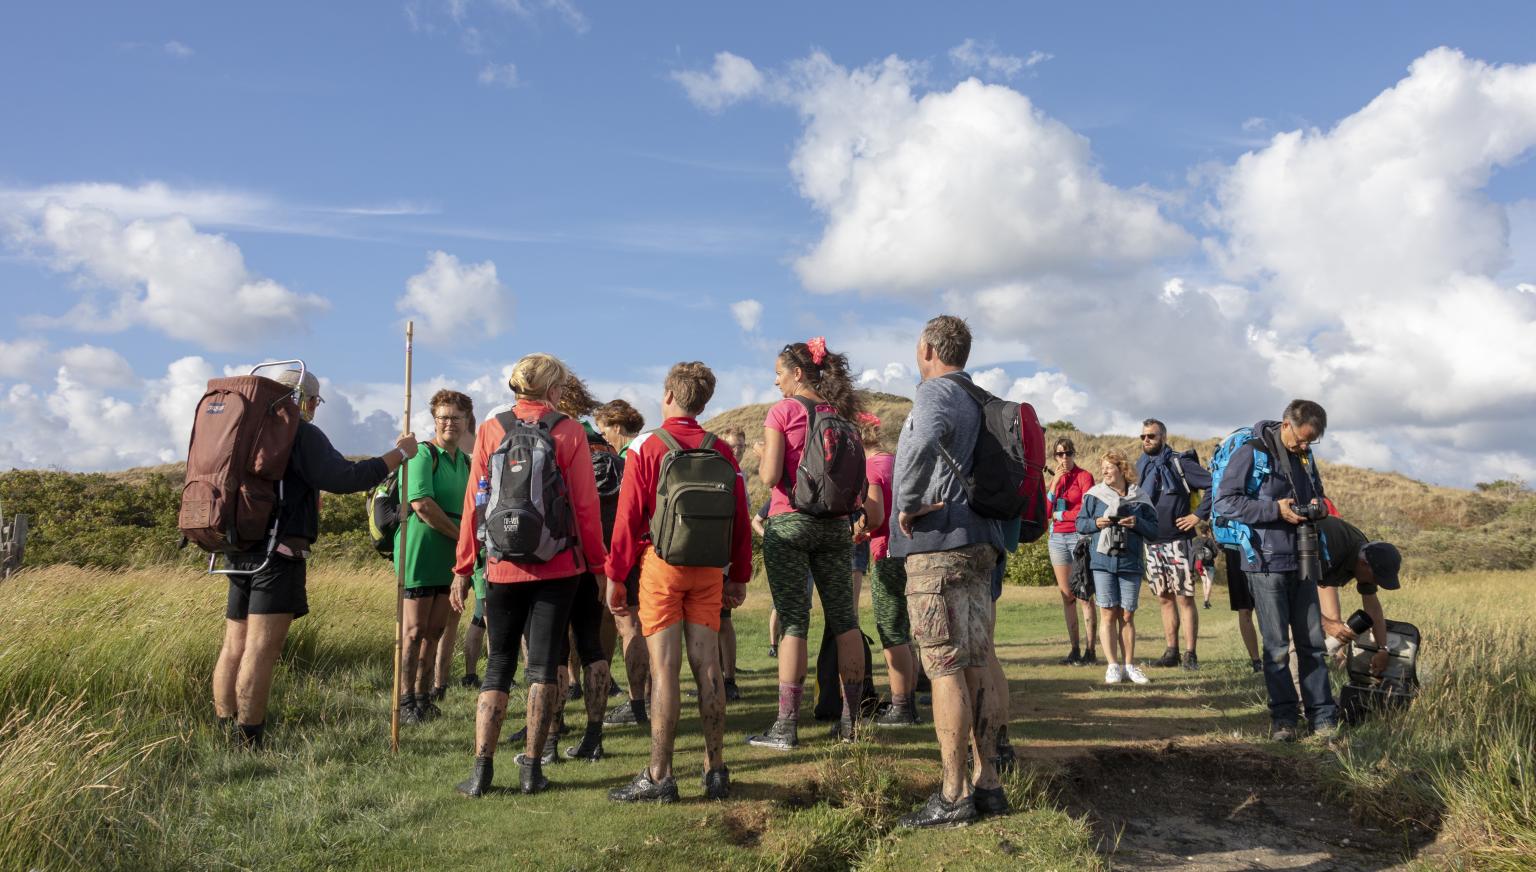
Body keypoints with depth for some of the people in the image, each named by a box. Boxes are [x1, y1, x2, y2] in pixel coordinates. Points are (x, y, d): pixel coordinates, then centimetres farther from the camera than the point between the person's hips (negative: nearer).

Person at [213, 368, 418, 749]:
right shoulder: (301, 432, -7)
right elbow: (345, 478, -14)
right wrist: (400, 453, -4)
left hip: (239, 548, 9)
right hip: (279, 552, -9)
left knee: (234, 647, 10)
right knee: (261, 650, -9)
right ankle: (249, 746, -9)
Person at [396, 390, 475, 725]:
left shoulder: (465, 461, 16)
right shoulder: (422, 454, -8)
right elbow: (422, 504, -18)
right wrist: (461, 535, -11)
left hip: (450, 555, 7)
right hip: (421, 549, -7)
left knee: (435, 629, 11)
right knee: (415, 630, -3)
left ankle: (423, 697, 20)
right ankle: (405, 702, 4)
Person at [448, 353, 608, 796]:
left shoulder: (491, 430, 2)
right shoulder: (568, 431, -3)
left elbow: (473, 504, 1)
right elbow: (586, 505, -4)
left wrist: (462, 569, 7)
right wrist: (598, 562, 6)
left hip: (503, 567, 2)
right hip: (558, 567, -1)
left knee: (498, 666, 12)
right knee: (543, 665, 7)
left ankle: (481, 768, 6)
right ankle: (531, 767, 10)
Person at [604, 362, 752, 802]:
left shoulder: (647, 447, -4)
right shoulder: (722, 452, 6)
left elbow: (628, 517, -6)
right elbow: (740, 519, 7)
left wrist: (615, 576, 1)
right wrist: (739, 577, 15)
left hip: (660, 565, -4)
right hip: (709, 571, 4)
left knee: (664, 668, -3)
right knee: (707, 666, 7)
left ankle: (659, 775, 1)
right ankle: (715, 770, 12)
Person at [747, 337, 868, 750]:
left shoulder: (782, 411, -5)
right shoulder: (839, 413, 10)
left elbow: (770, 476, -13)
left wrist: (763, 456, 6)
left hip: (788, 523, -5)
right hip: (834, 524, 5)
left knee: (793, 621, -4)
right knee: (844, 619, 8)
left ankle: (786, 726, -2)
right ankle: (851, 719, 13)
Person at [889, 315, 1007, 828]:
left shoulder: (937, 391, -9)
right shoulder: (981, 401, 19)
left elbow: (924, 443, -31)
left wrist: (909, 504, -19)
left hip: (938, 543, -9)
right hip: (980, 542, 9)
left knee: (945, 668, -6)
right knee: (978, 662, 10)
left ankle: (953, 796, -3)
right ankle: (988, 783, 16)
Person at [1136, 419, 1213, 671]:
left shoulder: (1179, 463, -6)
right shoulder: (1140, 467, 11)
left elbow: (1213, 485, -11)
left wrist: (1199, 515, -13)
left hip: (1177, 541, -6)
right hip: (1152, 543, 6)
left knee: (1184, 598, -4)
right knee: (1164, 599, 9)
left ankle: (1190, 654, -1)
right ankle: (1171, 652, 14)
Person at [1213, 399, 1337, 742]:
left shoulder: (1305, 456, 11)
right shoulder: (1251, 453, -10)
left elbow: (1316, 493, 26)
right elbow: (1224, 502, -14)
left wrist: (1317, 505, 1)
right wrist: (1275, 509, -20)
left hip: (1302, 561, 6)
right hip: (1266, 562, -6)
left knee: (1312, 642, 9)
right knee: (1277, 646, 0)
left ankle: (1322, 715, 16)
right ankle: (1282, 717, 10)